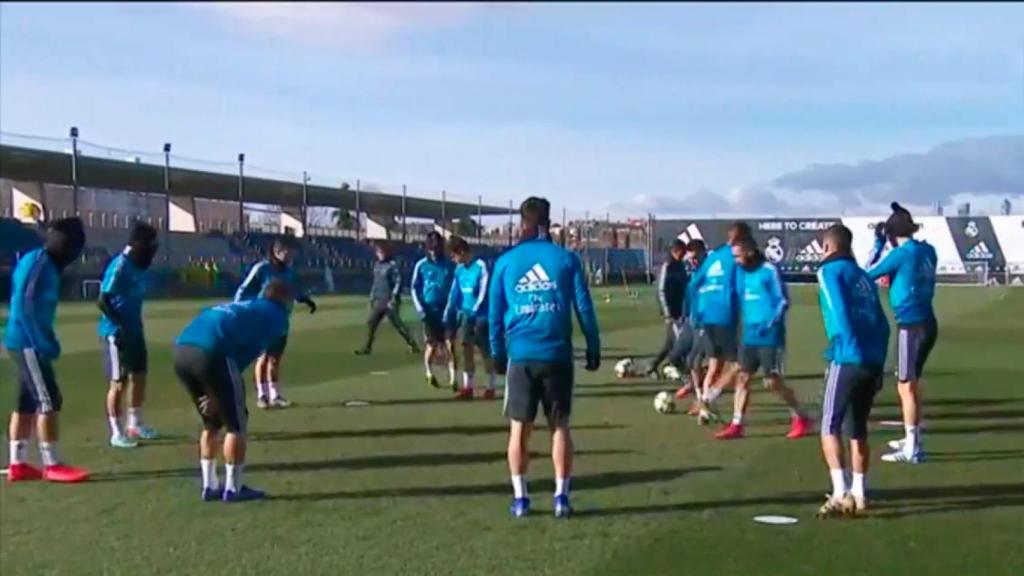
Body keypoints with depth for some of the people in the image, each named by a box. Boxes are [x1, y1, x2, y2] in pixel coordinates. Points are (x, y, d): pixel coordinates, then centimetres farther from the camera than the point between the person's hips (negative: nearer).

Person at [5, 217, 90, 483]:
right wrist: (43, 342, -21)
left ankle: (17, 464, 18)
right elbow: (24, 304, -22)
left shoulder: (46, 264, 13)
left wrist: (46, 341, 13)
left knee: (27, 403, 13)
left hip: (27, 343, 10)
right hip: (28, 343, -10)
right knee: (49, 401, -8)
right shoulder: (37, 262, -15)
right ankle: (52, 465, -4)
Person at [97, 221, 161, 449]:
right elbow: (102, 301, -23)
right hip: (117, 332, -9)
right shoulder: (120, 266, -20)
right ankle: (116, 433, 8)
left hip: (134, 330, 9)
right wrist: (120, 325, -24)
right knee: (119, 382, -1)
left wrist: (136, 326, 14)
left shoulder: (138, 265, 6)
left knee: (139, 376, 17)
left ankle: (135, 424, 31)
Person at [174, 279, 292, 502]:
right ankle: (233, 488, 12)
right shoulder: (276, 316, 15)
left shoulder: (243, 307, 36)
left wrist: (216, 395, 20)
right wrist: (219, 395, 8)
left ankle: (209, 487, 27)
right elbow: (246, 355, 6)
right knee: (236, 423, 9)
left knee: (212, 422, 23)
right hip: (211, 352, -8)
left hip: (182, 349, 8)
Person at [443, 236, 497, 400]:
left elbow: (484, 293, -16)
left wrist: (474, 312, -20)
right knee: (467, 350, 5)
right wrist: (449, 317, 7)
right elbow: (454, 294, 10)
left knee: (486, 352, 3)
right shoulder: (459, 269, 8)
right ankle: (467, 388, 12)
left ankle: (491, 388, 14)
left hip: (481, 316, -6)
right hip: (466, 315, 6)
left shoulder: (481, 267, -15)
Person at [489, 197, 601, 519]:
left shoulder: (506, 262, 5)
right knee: (559, 427, 8)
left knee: (519, 429, 9)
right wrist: (593, 349, 9)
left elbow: (495, 312, 7)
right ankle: (561, 497, 5)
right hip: (557, 355, 0)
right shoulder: (566, 259, 1)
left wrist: (498, 353, 15)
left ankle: (520, 498, 11)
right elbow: (583, 308, 1)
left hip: (520, 356, 0)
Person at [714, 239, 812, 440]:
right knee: (743, 378, 4)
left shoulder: (770, 271, -13)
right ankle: (736, 425, 8)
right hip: (749, 337, 7)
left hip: (770, 338, -7)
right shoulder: (741, 272, 9)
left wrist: (770, 324, -21)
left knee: (773, 382, -3)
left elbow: (783, 301, -13)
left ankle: (800, 419, 14)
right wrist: (745, 324, 13)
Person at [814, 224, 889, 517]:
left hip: (848, 360, -7)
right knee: (858, 430, 16)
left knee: (830, 427, -2)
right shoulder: (863, 276, 21)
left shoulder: (830, 271, 2)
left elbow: (840, 314, -12)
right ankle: (858, 494, 17)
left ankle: (841, 494, -10)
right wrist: (877, 364, 16)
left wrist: (848, 348, -13)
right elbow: (881, 324, 16)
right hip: (872, 362, 7)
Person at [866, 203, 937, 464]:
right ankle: (912, 440, 30)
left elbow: (868, 275, -2)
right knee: (911, 384, 19)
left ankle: (912, 449, -2)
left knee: (906, 386, -3)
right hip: (927, 322, 8)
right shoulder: (927, 251, 8)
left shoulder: (902, 254, -12)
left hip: (912, 325, -8)